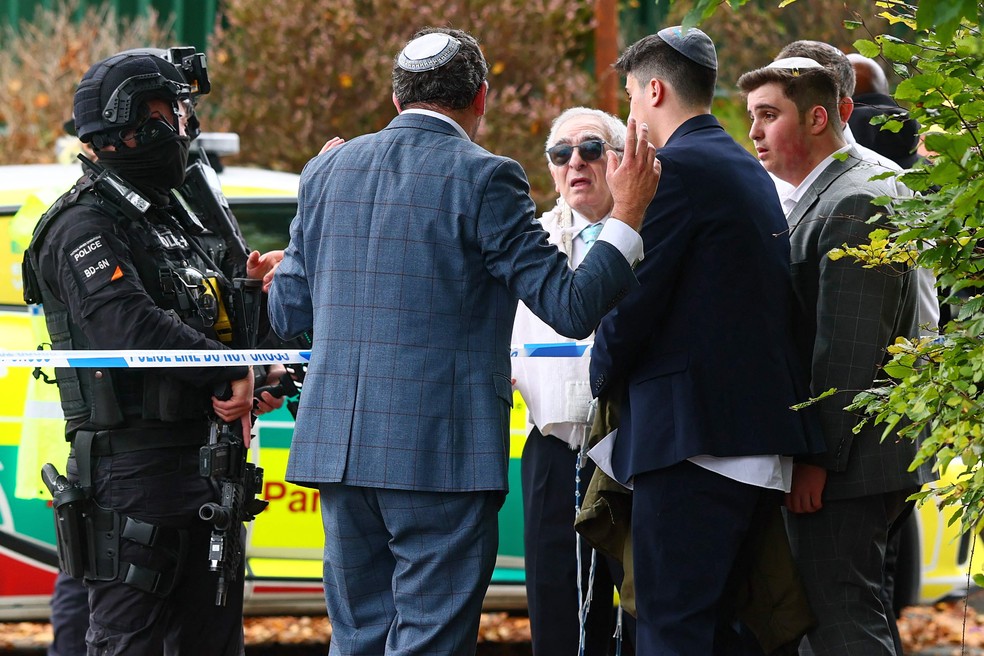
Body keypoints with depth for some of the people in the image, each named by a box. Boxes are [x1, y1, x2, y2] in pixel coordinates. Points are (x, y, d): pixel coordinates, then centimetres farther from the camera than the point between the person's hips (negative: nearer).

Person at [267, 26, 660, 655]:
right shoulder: (483, 178, -8)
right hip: (441, 452, -6)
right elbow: (572, 307, -11)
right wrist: (628, 213, -1)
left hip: (337, 446, 6)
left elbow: (287, 312, 16)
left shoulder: (327, 171, 9)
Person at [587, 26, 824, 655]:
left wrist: (603, 375, 6)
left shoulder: (677, 168, -10)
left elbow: (635, 298, -13)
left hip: (693, 436, -9)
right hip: (761, 433, 9)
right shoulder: (752, 173, 19)